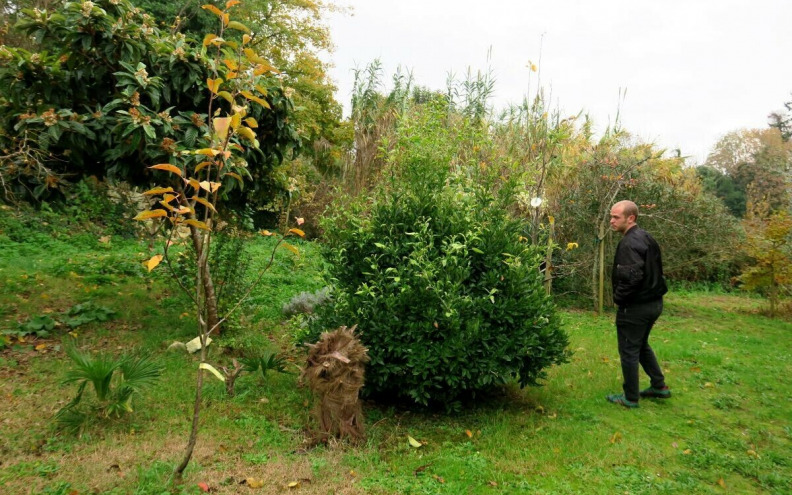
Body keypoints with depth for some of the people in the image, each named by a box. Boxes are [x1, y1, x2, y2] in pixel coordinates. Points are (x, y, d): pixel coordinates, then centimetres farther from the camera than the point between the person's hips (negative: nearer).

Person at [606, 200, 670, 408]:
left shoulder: (629, 243, -22)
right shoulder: (646, 238, 10)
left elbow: (632, 276, -31)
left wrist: (618, 298, -17)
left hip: (635, 306, -10)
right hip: (653, 302, 10)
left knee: (629, 351, 3)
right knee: (641, 345, 25)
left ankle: (630, 398, 14)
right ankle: (659, 386, 33)